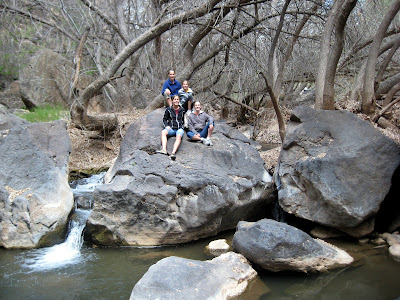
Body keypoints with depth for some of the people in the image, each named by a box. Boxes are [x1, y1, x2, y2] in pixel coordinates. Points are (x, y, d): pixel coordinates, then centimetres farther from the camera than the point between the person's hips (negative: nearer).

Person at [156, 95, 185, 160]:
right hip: (171, 128, 1)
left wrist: (182, 126, 8)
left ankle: (173, 153, -53)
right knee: (163, 132, -34)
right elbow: (164, 119, 15)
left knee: (179, 136, -36)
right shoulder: (168, 109, 11)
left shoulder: (182, 110, 15)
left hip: (179, 128, 0)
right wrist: (166, 125, -3)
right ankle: (164, 150, -51)